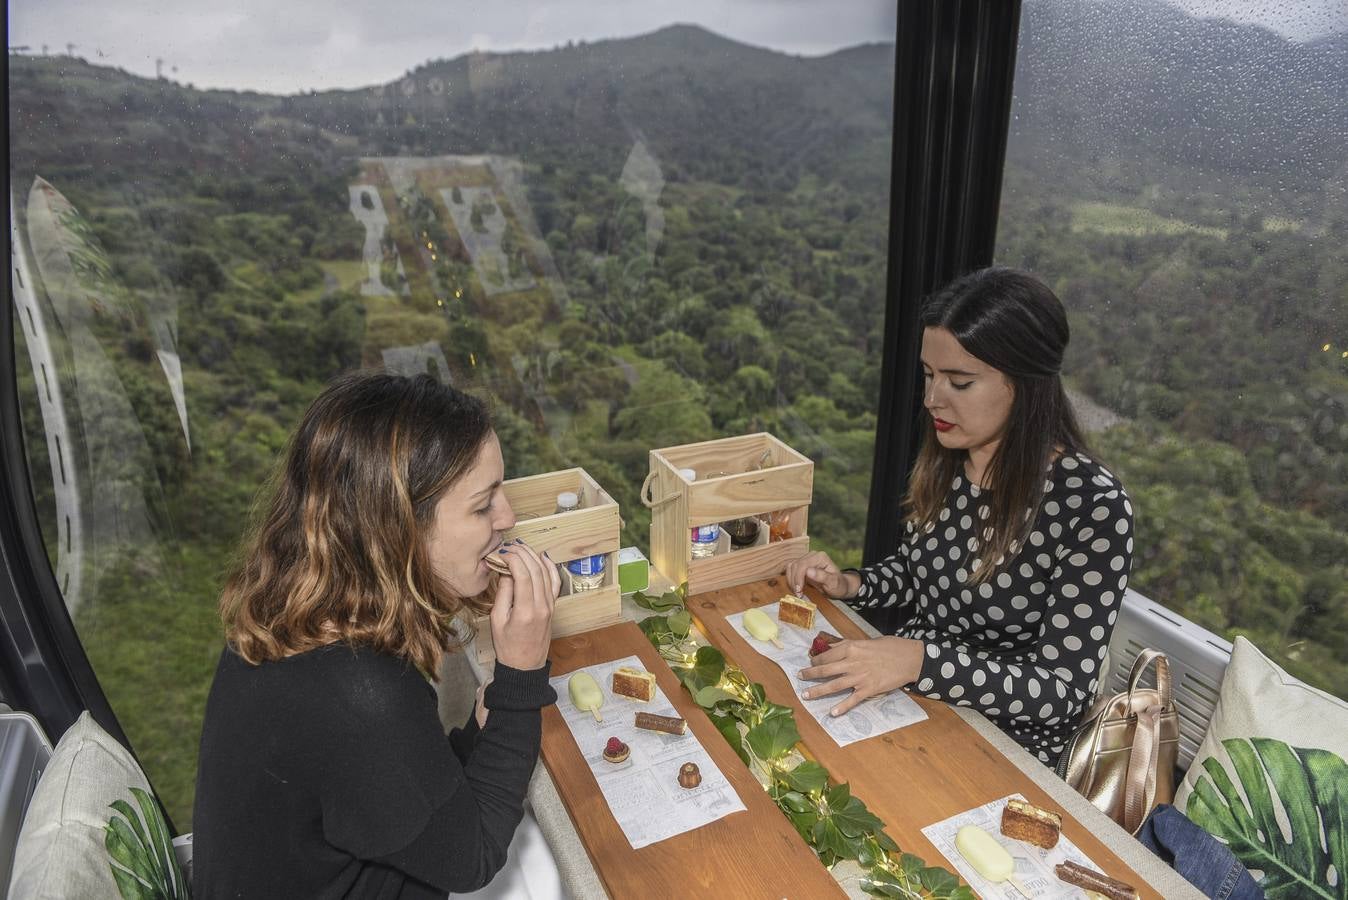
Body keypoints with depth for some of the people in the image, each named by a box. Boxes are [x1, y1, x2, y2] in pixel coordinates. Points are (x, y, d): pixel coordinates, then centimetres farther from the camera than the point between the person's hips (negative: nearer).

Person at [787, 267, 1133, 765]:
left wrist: (918, 660, -31)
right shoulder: (943, 460, -5)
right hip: (904, 703, 5)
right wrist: (850, 584, -8)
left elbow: (1064, 688, -21)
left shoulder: (1092, 505, -23)